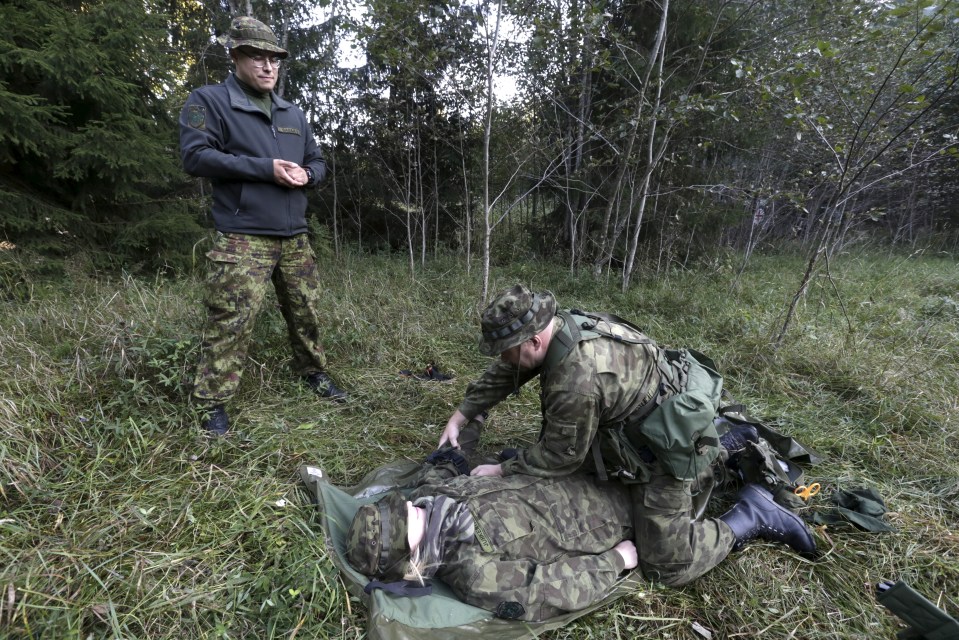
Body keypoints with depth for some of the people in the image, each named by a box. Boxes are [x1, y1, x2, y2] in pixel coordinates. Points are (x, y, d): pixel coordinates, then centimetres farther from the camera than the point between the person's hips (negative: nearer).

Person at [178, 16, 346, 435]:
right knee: (231, 321, -9)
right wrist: (266, 168, -17)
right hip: (242, 238, -5)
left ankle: (313, 372, 31)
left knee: (306, 313, 12)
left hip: (294, 237, 6)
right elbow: (196, 156, -11)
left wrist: (306, 175, -3)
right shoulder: (209, 100, 1)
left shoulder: (293, 114, 19)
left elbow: (317, 161, 22)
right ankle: (213, 404, 4)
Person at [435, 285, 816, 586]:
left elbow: (560, 457, -19)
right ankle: (720, 443, 37)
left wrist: (502, 471, -8)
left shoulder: (577, 379, -36)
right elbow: (503, 376, 5)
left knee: (667, 566, -2)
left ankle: (754, 514, 13)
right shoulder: (560, 327, -10)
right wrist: (460, 417, 6)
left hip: (671, 445, -8)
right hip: (644, 422, 8)